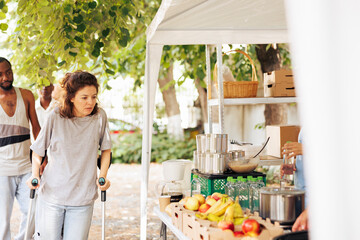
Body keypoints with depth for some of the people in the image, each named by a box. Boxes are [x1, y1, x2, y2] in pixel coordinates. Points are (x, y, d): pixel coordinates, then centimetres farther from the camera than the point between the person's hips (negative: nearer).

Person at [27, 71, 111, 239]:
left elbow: (106, 149, 11)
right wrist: (35, 175, -8)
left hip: (83, 199, 1)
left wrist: (103, 177, -1)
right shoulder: (56, 117, -7)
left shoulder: (100, 117, -3)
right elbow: (37, 151, 5)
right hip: (51, 193, -1)